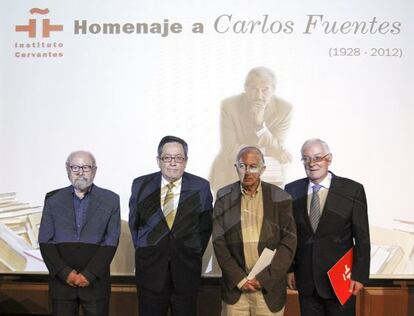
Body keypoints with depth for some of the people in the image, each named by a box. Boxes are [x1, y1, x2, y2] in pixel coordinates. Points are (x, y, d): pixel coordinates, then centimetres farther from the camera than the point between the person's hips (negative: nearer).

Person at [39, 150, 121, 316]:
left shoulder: (110, 200, 1)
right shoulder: (53, 199, 5)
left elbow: (111, 242, -3)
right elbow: (45, 241, 2)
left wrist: (89, 274, -11)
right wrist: (65, 272, -9)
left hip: (96, 279, -1)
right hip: (61, 278, 1)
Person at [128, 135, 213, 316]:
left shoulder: (200, 187, 0)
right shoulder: (141, 185, 2)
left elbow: (205, 227, 6)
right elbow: (134, 223, 11)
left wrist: (194, 256, 3)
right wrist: (143, 251, 6)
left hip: (186, 271, 0)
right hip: (150, 269, 0)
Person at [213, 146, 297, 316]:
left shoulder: (279, 198, -1)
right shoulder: (224, 197, 1)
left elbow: (289, 242, -3)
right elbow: (218, 241, 0)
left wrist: (264, 278, -10)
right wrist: (239, 278, -8)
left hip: (270, 287, 0)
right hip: (235, 286, 1)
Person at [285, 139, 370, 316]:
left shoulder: (352, 190, -6)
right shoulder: (292, 190, 2)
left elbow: (362, 238, -5)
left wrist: (359, 275, -7)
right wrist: (289, 268, 3)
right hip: (305, 279, 2)